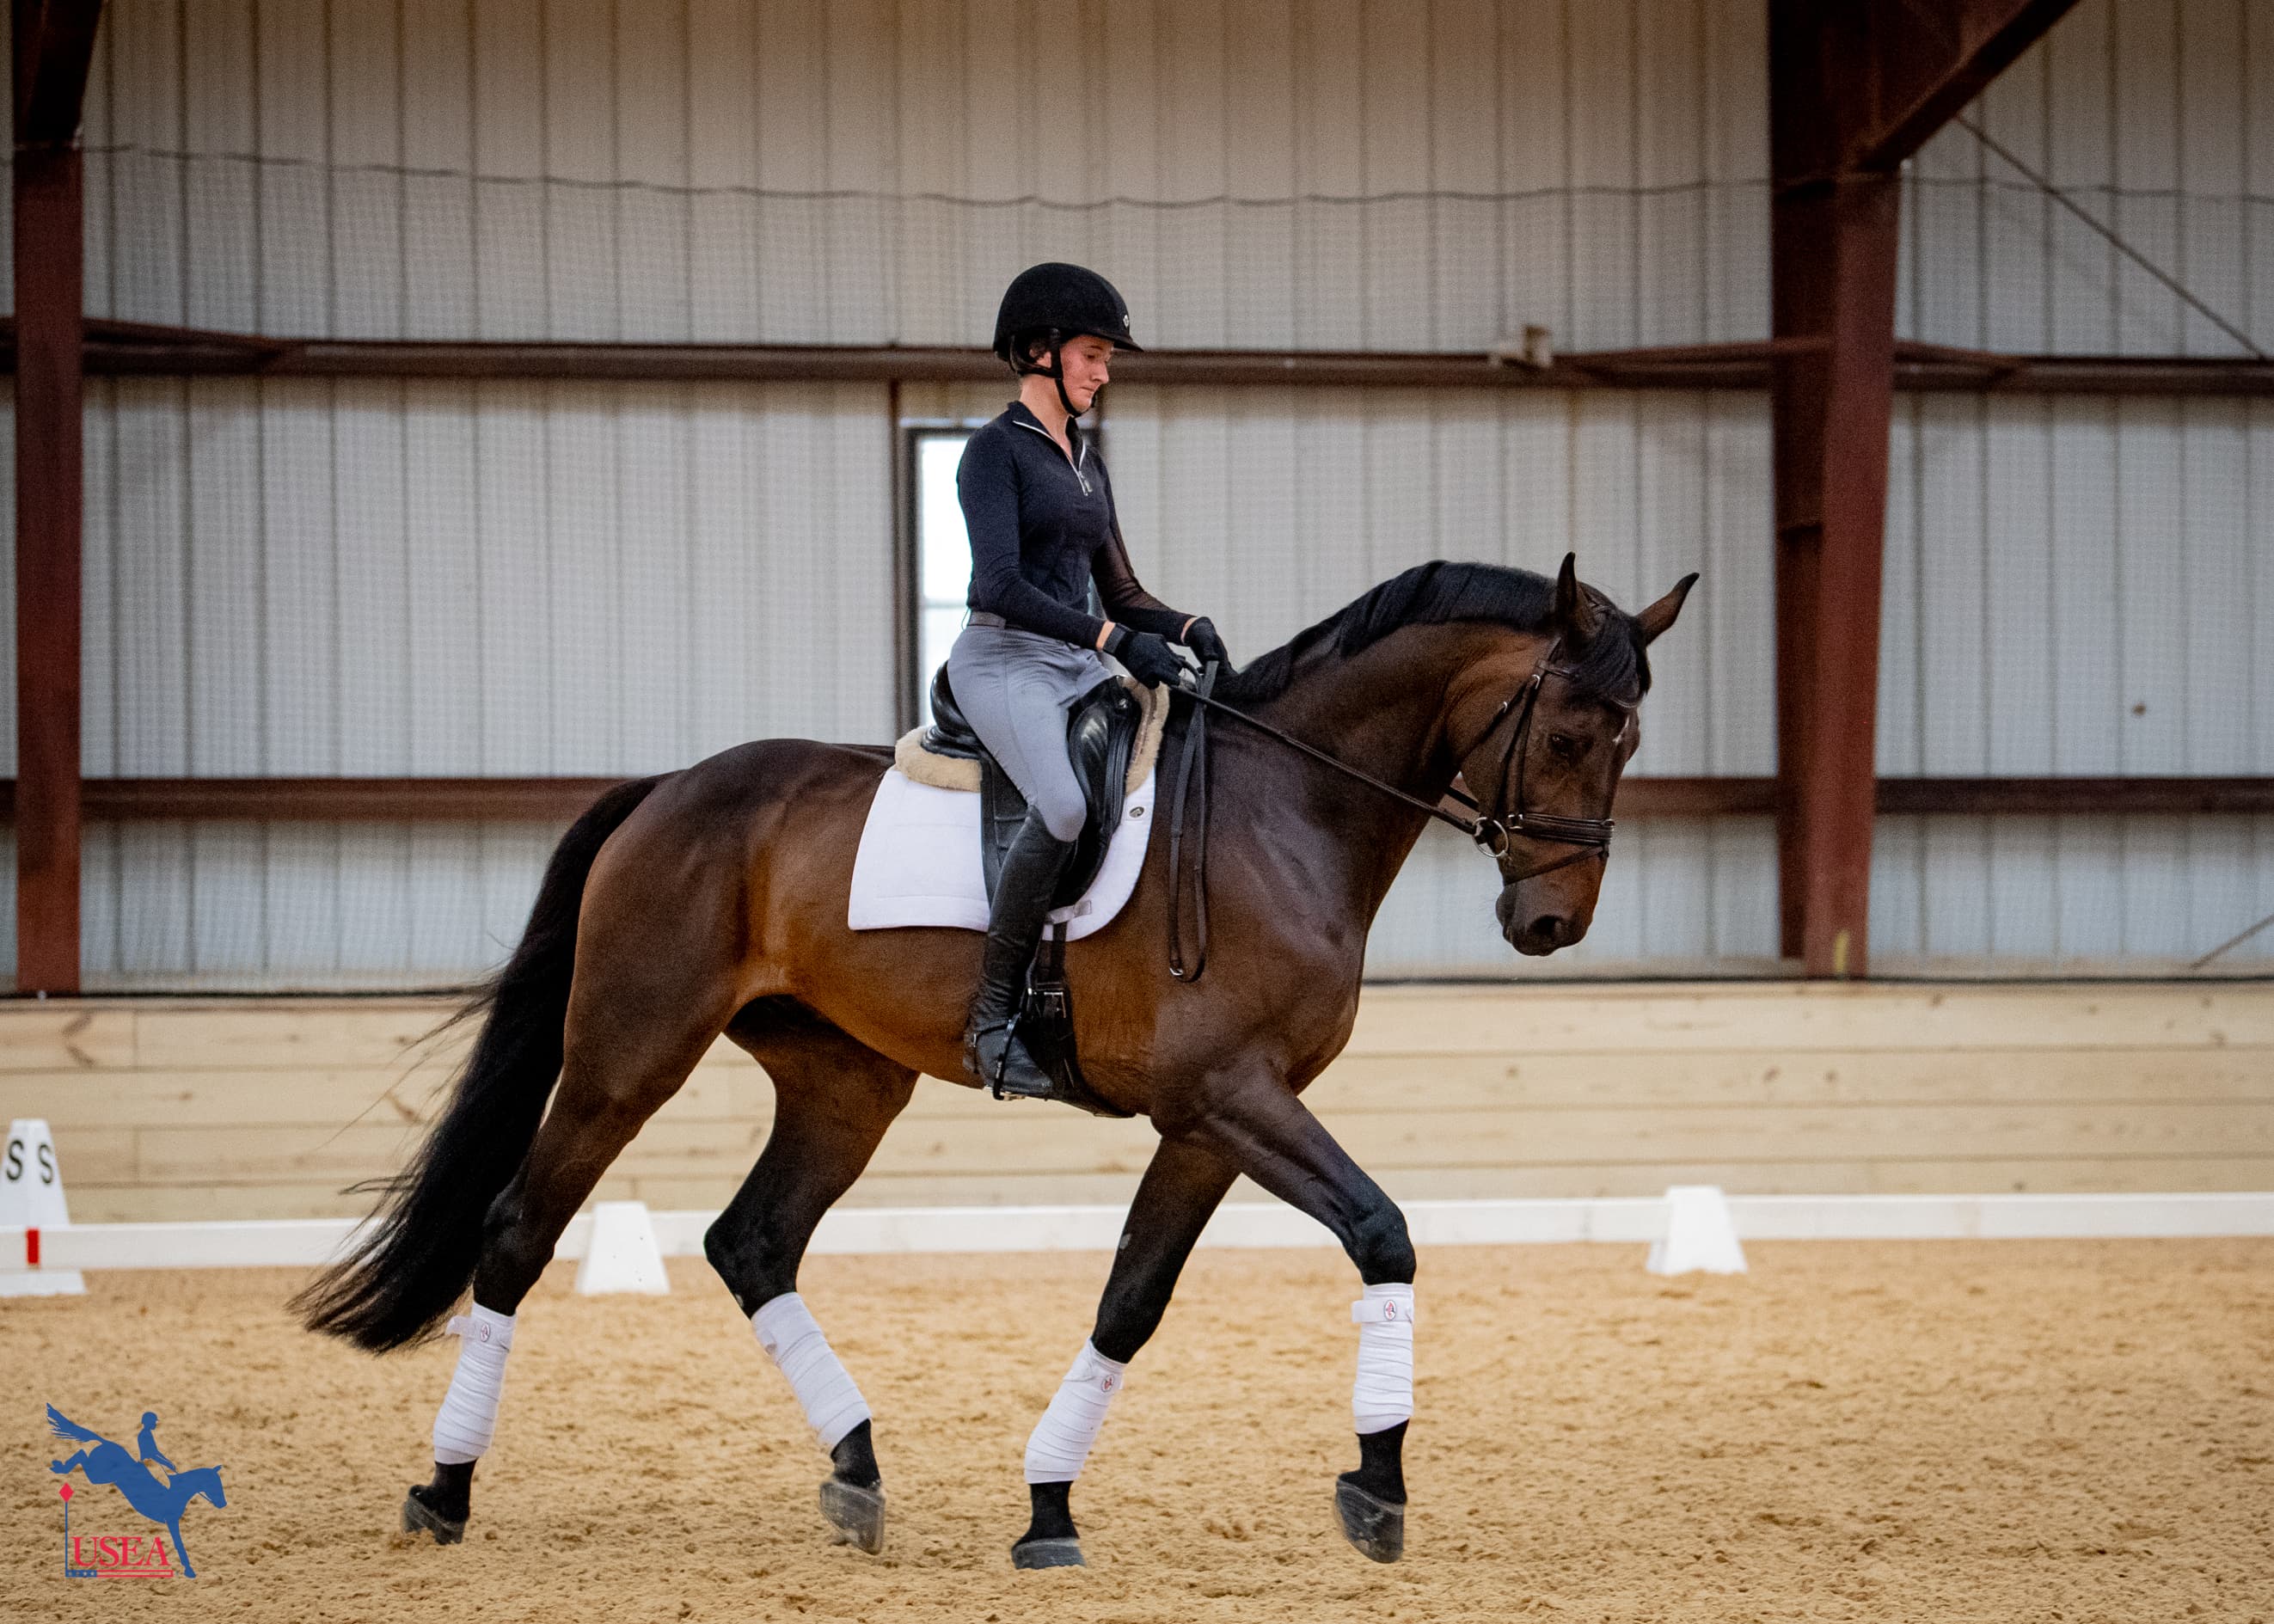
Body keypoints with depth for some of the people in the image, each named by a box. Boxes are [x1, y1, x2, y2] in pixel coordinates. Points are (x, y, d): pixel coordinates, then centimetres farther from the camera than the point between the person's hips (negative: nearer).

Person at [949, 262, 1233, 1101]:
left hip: (1079, 667, 8)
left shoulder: (1088, 465, 19)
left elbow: (1120, 592, 22)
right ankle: (992, 1013, -27)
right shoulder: (995, 451, -5)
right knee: (1064, 805, -34)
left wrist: (1185, 627, 1)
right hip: (1004, 659, -8)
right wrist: (1118, 640, -24)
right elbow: (1003, 585, -17)